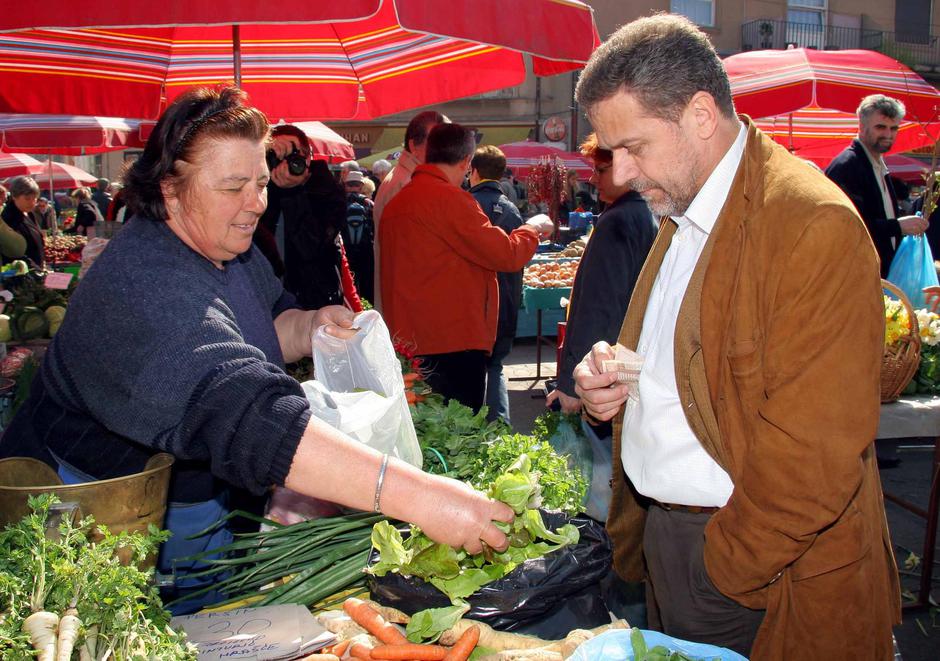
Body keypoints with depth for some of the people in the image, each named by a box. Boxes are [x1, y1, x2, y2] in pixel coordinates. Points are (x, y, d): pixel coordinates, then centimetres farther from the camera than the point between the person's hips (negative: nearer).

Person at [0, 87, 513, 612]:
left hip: (200, 499, 8)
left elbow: (254, 339, 14)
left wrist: (308, 327, -11)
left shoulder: (230, 249, -1)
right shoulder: (148, 287, -33)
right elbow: (251, 419, -46)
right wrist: (414, 494, -53)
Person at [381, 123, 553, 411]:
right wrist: (533, 227, 5)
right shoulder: (449, 198, -14)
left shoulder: (398, 200, 13)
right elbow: (507, 255, -13)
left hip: (409, 340, 9)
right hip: (452, 342, -9)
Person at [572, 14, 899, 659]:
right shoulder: (681, 215, 8)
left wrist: (731, 566, -16)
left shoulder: (812, 224, -21)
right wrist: (608, 378, 0)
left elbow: (817, 448, -24)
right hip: (664, 535, 8)